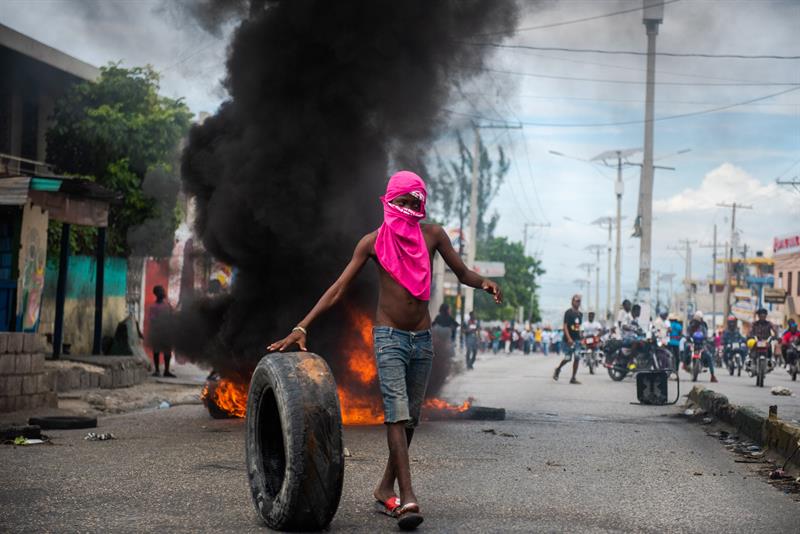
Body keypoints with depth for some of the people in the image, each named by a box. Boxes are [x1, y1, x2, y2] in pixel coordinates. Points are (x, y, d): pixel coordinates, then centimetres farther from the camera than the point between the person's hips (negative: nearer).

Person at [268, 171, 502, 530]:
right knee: (397, 413, -17)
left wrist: (483, 282, -15)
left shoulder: (432, 235, 4)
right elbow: (337, 290, -4)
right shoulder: (373, 242, -2)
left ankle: (386, 489, 23)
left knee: (409, 419, 9)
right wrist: (301, 327, -12)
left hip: (423, 339, 4)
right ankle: (407, 498, -23)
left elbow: (462, 273, 10)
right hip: (389, 337, -4)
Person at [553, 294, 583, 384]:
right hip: (569, 339, -6)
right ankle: (558, 369, 27)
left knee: (577, 358, -2)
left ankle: (573, 378, 3)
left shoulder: (580, 314, 13)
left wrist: (580, 337, 17)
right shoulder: (568, 312, -8)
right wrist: (569, 338, -24)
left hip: (577, 339, 6)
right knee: (567, 358, -2)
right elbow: (565, 326, -14)